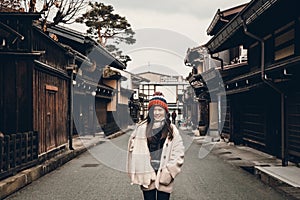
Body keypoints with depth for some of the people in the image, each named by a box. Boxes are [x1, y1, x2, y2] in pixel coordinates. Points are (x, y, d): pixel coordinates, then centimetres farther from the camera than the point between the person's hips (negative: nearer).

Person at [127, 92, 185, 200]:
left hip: (164, 177, 0)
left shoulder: (172, 130, 2)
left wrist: (167, 172, -6)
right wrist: (138, 174, -7)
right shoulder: (141, 128, -2)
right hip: (147, 177, 0)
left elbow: (178, 154, 1)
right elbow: (133, 151, -2)